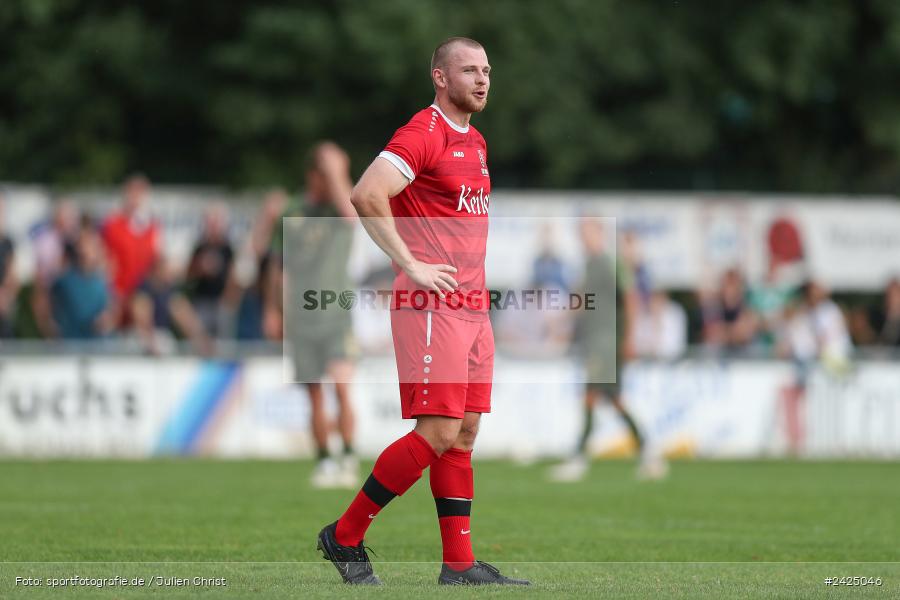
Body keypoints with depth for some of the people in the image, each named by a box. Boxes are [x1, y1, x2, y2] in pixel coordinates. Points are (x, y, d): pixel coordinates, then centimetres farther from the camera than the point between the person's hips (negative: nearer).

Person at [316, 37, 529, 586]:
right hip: (431, 305, -9)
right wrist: (411, 265, -22)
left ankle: (460, 565, 8)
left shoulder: (476, 143, 18)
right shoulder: (422, 135, -11)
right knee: (439, 433, -11)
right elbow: (367, 194, -24)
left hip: (472, 307, 9)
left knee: (465, 434, 6)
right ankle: (344, 537, -1)